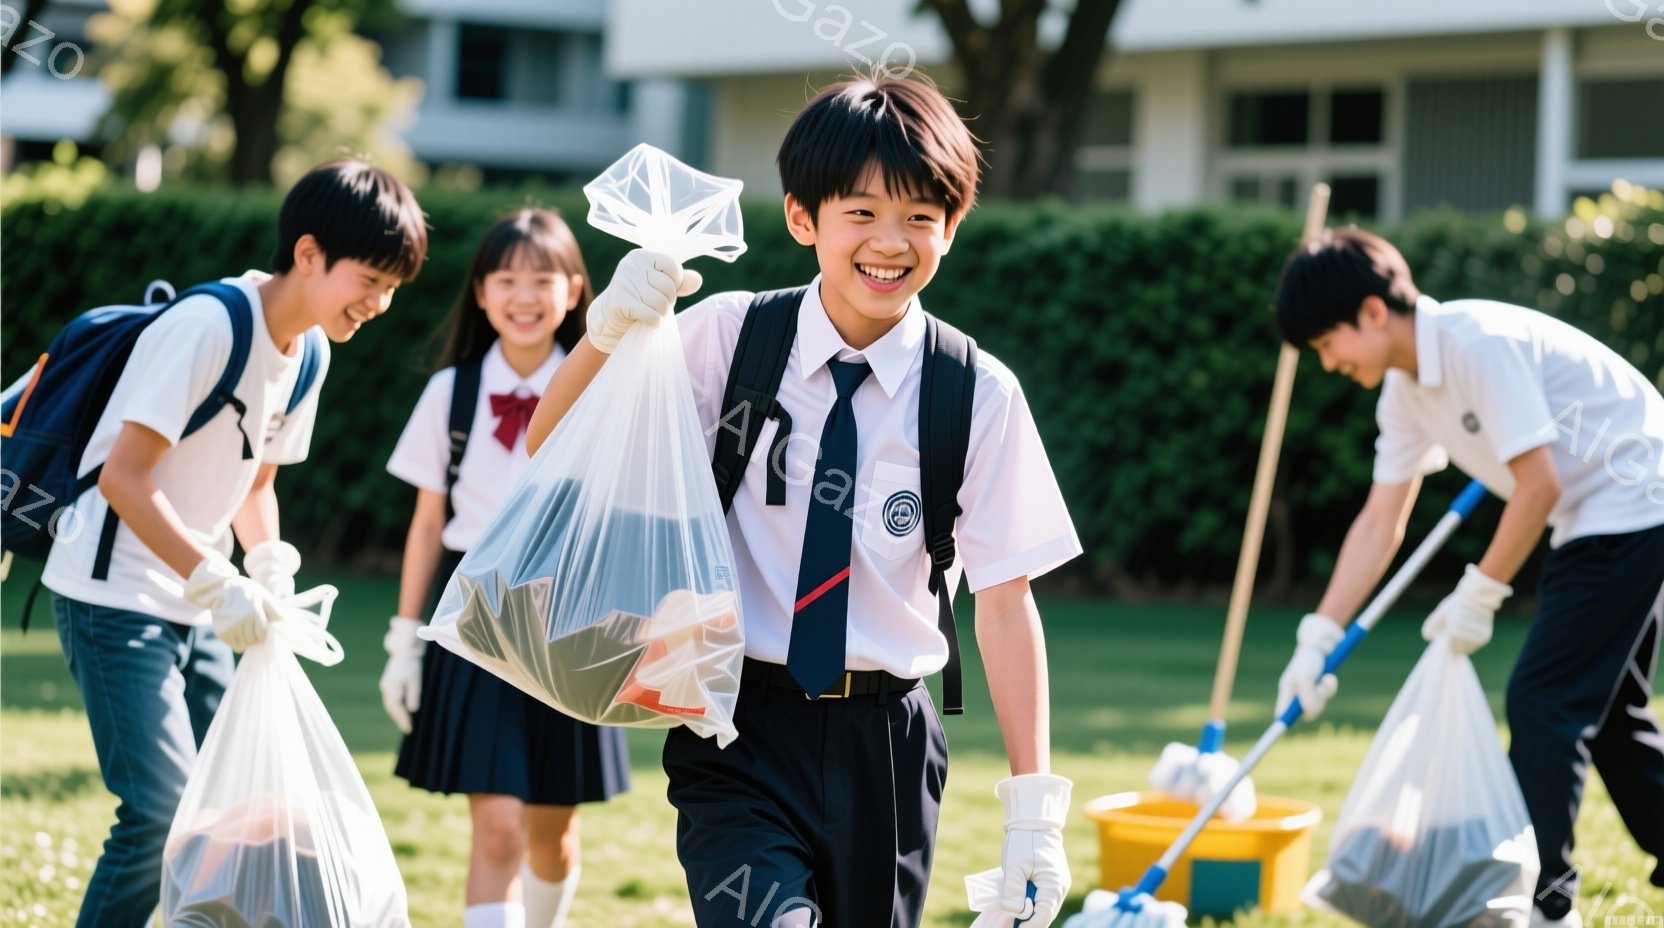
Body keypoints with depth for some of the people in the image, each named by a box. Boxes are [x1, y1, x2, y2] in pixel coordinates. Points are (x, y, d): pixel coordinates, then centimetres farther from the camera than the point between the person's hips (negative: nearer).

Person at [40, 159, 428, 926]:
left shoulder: (308, 354, 6)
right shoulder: (209, 325, -20)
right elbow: (122, 476, -23)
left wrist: (271, 567, -2)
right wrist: (215, 581, -25)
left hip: (192, 612, 9)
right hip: (114, 598, -9)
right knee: (164, 812, -16)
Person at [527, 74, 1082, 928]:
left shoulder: (979, 396, -3)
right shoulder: (728, 340, -3)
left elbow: (1005, 603, -2)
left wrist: (1034, 801, -5)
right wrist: (610, 331, -19)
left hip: (884, 738, 2)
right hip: (742, 732, -1)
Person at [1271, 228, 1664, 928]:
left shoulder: (1479, 344, -24)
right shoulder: (1406, 391, 5)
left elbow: (1540, 483, -24)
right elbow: (1380, 522, 7)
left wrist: (1481, 593, -15)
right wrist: (1318, 640, 2)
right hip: (1587, 525, 10)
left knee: (1542, 700, -9)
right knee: (1602, 711, 16)